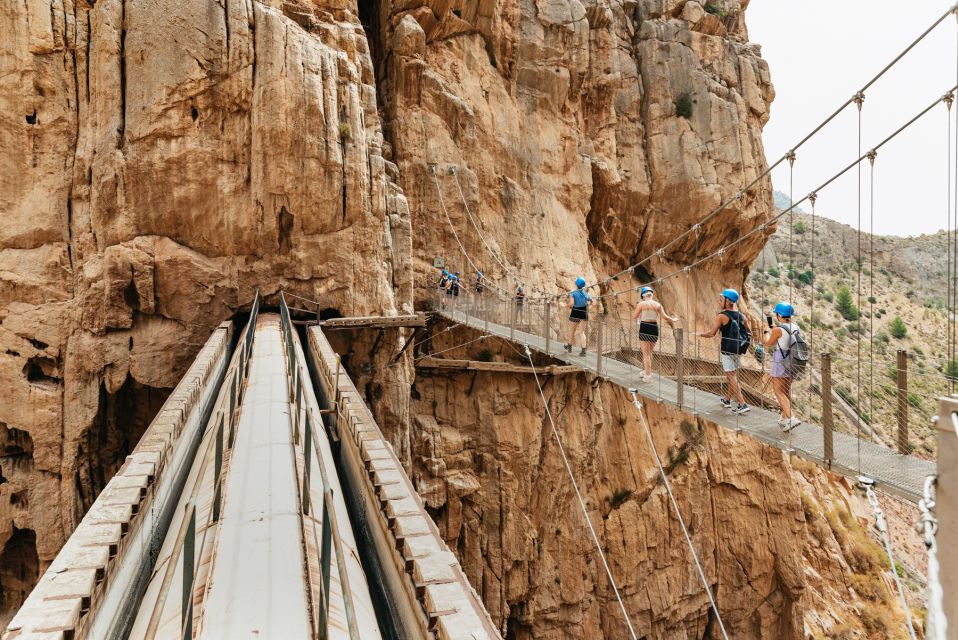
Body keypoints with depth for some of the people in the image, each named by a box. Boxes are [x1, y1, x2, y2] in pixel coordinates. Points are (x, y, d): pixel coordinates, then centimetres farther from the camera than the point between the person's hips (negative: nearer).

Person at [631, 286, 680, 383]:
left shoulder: (641, 304, -4)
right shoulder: (658, 304, 4)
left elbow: (634, 317, -1)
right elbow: (664, 316, -2)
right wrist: (673, 320, 16)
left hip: (644, 328, -3)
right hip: (654, 329, 4)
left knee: (646, 353, 1)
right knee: (649, 352, 20)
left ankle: (647, 375, -3)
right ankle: (647, 371, 30)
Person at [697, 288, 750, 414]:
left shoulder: (722, 316, -12)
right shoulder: (741, 316, 7)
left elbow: (711, 333, -16)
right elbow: (747, 334, 13)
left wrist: (700, 334, 2)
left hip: (728, 352, -7)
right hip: (738, 351, 7)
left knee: (732, 377, -5)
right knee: (731, 375, 20)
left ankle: (742, 404, -12)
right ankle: (727, 400, 32)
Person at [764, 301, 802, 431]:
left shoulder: (778, 330, -18)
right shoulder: (795, 328, 2)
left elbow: (768, 344, -2)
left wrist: (767, 331, 14)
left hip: (780, 362, -7)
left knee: (779, 392, -1)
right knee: (787, 390, 19)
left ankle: (791, 419, -14)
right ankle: (785, 418, 29)